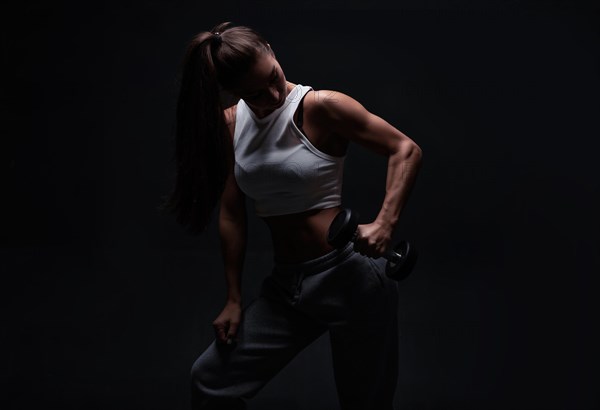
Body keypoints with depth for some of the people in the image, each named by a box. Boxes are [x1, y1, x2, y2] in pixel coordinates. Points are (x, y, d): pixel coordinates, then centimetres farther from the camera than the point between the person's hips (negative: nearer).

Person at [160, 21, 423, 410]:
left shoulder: (321, 107, -12)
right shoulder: (229, 124, 3)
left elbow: (406, 149, -10)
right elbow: (231, 213, 6)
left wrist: (385, 222, -25)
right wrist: (234, 299, 8)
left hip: (351, 275, -5)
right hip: (286, 283, 6)